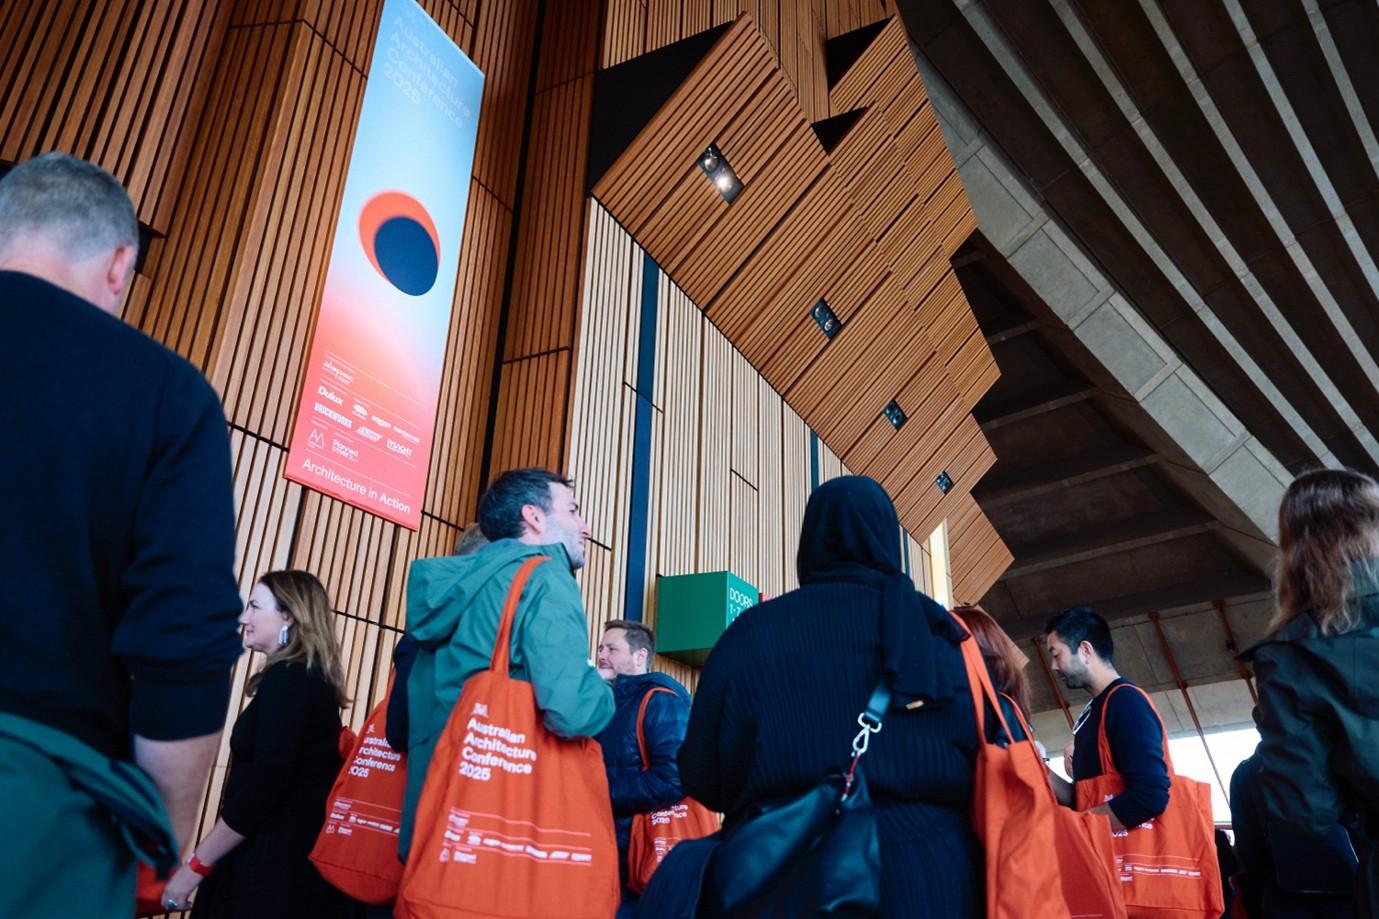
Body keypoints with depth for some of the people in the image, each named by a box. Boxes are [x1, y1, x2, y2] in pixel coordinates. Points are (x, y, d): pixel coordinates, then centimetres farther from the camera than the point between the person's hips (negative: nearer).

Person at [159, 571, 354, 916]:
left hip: (274, 867, -9)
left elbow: (264, 784, -20)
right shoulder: (314, 678, 13)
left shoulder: (286, 679, -13)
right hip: (299, 861, 9)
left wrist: (197, 864, -12)